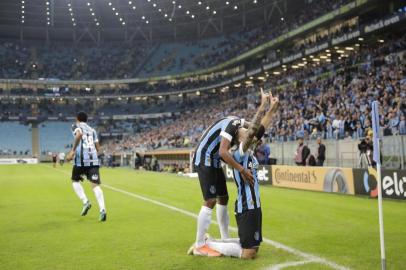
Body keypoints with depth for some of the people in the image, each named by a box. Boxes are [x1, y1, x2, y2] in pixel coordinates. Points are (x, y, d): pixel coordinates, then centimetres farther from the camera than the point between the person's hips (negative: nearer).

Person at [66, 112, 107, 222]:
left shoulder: (76, 126, 10)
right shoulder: (92, 130, 24)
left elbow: (79, 135, -15)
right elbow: (98, 148, 19)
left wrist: (72, 151, -16)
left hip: (81, 158, -3)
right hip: (93, 159, 4)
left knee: (75, 181, 19)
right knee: (95, 185, -4)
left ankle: (85, 202, 1)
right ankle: (102, 210, -20)